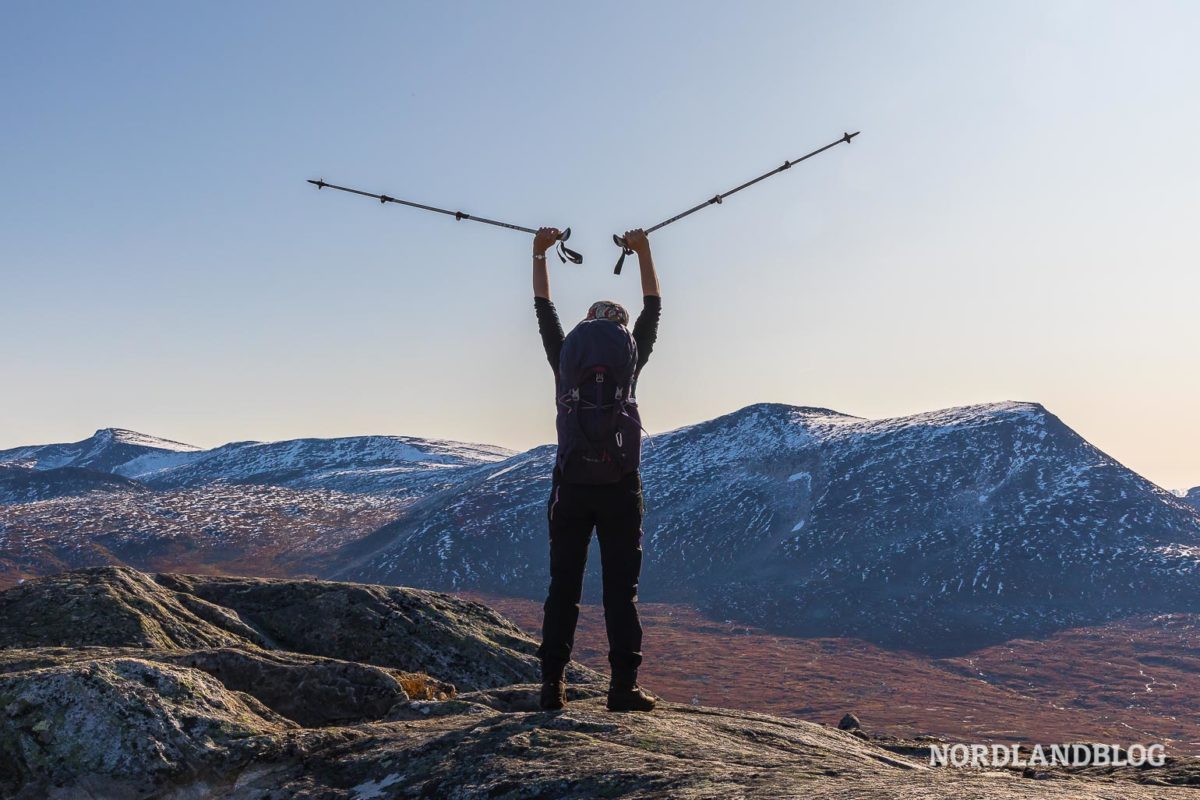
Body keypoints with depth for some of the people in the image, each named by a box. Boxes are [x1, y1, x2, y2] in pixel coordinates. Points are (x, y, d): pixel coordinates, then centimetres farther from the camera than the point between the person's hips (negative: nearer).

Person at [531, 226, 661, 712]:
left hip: (571, 487, 1)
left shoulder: (565, 359, 6)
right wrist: (643, 252, 21)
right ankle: (624, 686, -1)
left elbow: (544, 309, 15)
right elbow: (653, 309, 15)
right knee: (621, 591, 2)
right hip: (620, 489, -1)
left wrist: (539, 253, 21)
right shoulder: (631, 361, 4)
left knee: (563, 588, 6)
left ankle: (553, 684, 4)